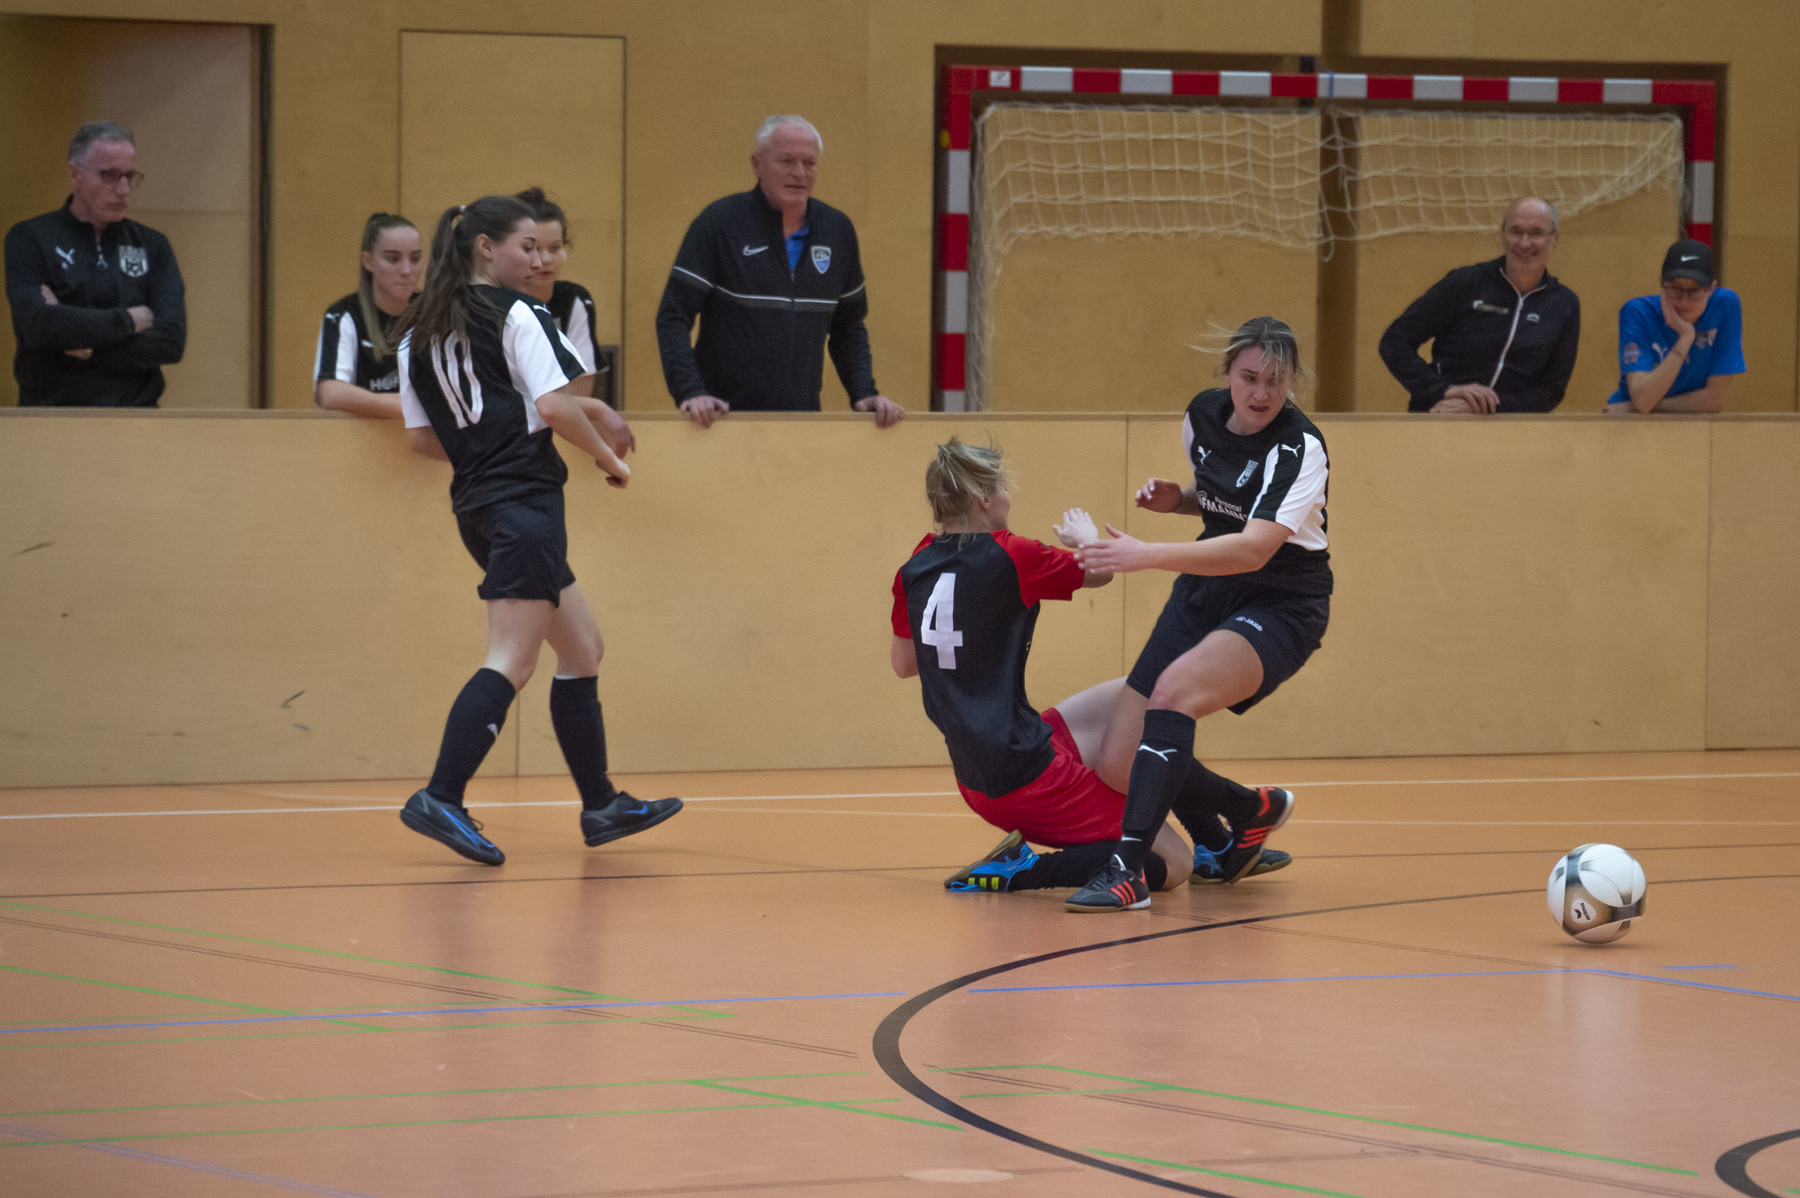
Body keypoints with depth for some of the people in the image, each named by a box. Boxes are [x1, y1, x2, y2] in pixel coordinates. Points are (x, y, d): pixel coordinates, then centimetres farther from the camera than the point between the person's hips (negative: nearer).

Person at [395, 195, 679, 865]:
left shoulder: (420, 333, 14)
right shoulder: (515, 315, -6)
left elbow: (421, 438, 14)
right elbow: (553, 405, -15)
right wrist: (608, 457, -1)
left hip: (476, 506, 9)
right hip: (525, 499, -9)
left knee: (583, 648, 17)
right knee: (511, 661, -13)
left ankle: (600, 806, 20)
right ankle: (440, 799, -24)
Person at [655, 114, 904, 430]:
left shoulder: (837, 229, 10)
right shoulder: (719, 223, -4)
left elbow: (848, 326, 20)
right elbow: (673, 317, -7)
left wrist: (864, 392, 5)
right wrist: (689, 392, -20)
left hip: (803, 415, 4)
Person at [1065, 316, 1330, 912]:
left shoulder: (1300, 449, -21)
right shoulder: (1204, 415, 0)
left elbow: (1252, 550, -35)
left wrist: (1148, 555, -45)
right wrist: (1177, 499, -1)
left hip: (1280, 605, -7)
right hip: (1204, 593, 7)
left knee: (1175, 686, -38)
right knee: (1118, 767, -3)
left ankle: (1127, 871, -38)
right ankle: (1253, 810, 26)